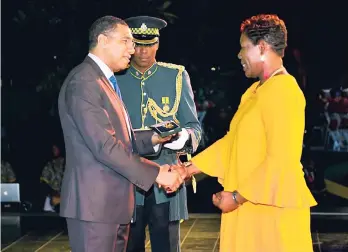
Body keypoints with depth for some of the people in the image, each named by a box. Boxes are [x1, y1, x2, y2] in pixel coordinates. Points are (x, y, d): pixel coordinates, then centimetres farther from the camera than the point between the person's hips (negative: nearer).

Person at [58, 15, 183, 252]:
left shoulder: (107, 81, 18)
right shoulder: (83, 81, -16)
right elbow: (104, 146, -23)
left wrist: (151, 139, 3)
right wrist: (155, 174, -20)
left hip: (114, 201, 10)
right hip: (95, 202, -10)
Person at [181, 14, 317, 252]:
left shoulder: (283, 91, -16)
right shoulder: (254, 91, 15)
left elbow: (281, 161, -22)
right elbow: (232, 142, 15)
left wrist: (238, 197, -17)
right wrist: (188, 169, 9)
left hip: (272, 209, -9)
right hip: (246, 207, 9)